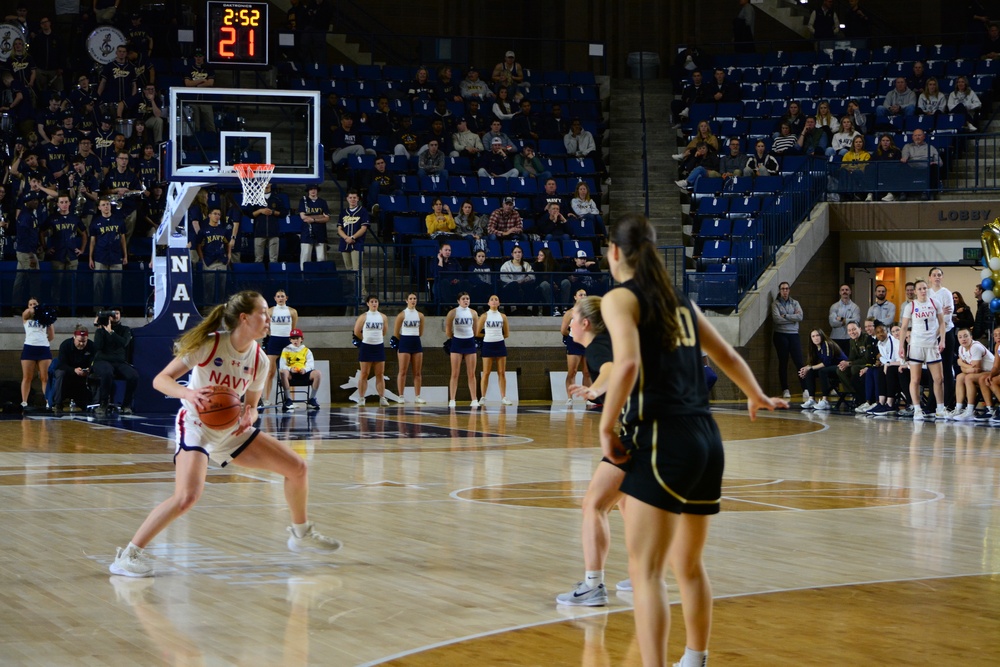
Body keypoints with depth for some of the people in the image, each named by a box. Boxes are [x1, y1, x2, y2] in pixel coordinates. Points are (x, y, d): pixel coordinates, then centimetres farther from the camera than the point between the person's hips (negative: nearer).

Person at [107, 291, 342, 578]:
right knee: (187, 496, -30)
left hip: (233, 429, 7)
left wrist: (249, 416, -15)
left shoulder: (259, 360, -3)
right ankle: (129, 554, -18)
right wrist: (188, 393, -36)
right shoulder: (209, 345, -19)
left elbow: (251, 405, 9)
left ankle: (301, 533, 29)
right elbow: (160, 380, -17)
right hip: (196, 426, -6)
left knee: (297, 468, 5)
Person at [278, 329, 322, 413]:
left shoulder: (306, 350, 21)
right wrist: (290, 369, -18)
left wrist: (305, 369, -18)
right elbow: (282, 365, 5)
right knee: (283, 372, -38)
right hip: (291, 374, -1)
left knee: (318, 373, -28)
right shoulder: (286, 350, 18)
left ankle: (312, 399, -16)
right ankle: (288, 400, -34)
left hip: (304, 373, 1)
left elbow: (311, 364, 6)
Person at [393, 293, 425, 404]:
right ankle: (400, 396, -1)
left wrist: (413, 338, 11)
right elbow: (395, 333, -1)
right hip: (404, 344, -4)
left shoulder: (420, 315, 8)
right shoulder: (402, 315, -4)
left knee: (418, 372, 4)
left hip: (416, 343, 5)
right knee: (403, 372, -4)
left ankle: (417, 397, 8)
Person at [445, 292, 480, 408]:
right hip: (457, 343, -2)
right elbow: (448, 331, 2)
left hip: (470, 343, 2)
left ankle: (474, 400, 6)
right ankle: (452, 400, -1)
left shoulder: (473, 313, 4)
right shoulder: (453, 313, -5)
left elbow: (475, 331, 12)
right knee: (455, 374, -2)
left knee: (471, 374, 3)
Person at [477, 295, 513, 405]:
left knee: (502, 372, 3)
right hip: (488, 345, -2)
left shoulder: (502, 316, 6)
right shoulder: (484, 316, -1)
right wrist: (488, 335, 6)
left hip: (500, 345, 2)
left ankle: (503, 397, 7)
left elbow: (507, 334, 11)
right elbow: (477, 332, -1)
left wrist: (496, 335, 7)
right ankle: (483, 397, 3)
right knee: (486, 373, -1)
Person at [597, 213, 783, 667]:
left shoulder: (620, 298, -3)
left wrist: (607, 426, -11)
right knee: (688, 565, 23)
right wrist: (757, 397, 46)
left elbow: (628, 362, -21)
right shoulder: (679, 301, 18)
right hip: (707, 438, 7)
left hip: (661, 438, -7)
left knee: (645, 571, -9)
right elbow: (727, 357, 29)